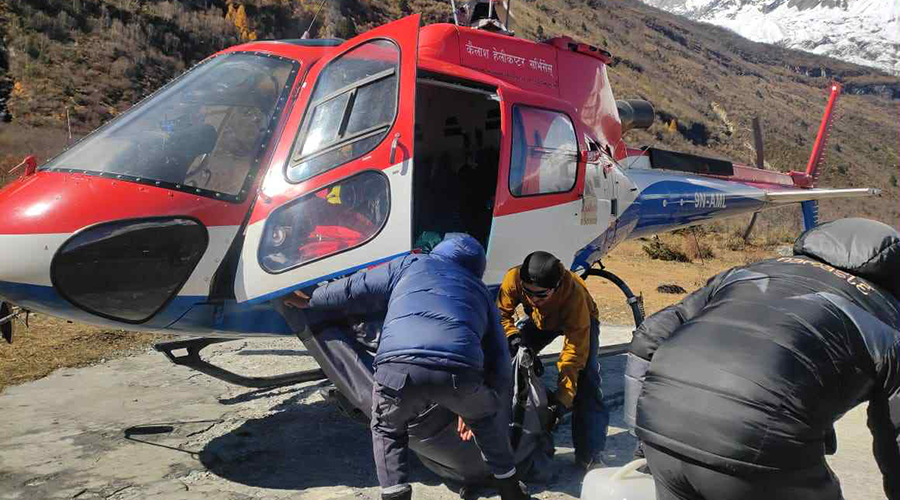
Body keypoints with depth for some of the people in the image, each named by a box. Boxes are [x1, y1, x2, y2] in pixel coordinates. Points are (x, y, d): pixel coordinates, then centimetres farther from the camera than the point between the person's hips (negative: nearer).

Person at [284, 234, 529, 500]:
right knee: (486, 418, 35)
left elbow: (352, 288, 33)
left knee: (387, 429, 32)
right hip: (460, 370, 2)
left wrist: (309, 300, 51)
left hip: (399, 366, -1)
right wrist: (468, 410, 48)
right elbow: (500, 367, 36)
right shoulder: (481, 292, 35)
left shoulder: (411, 264, 30)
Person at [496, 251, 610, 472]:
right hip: (540, 320, 4)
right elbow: (501, 313, -16)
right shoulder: (513, 278, -35)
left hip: (581, 320, -4)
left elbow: (574, 350, -40)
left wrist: (563, 397, -45)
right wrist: (513, 335, -37)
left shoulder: (573, 293, -43)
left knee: (585, 377, -24)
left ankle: (589, 453, -17)